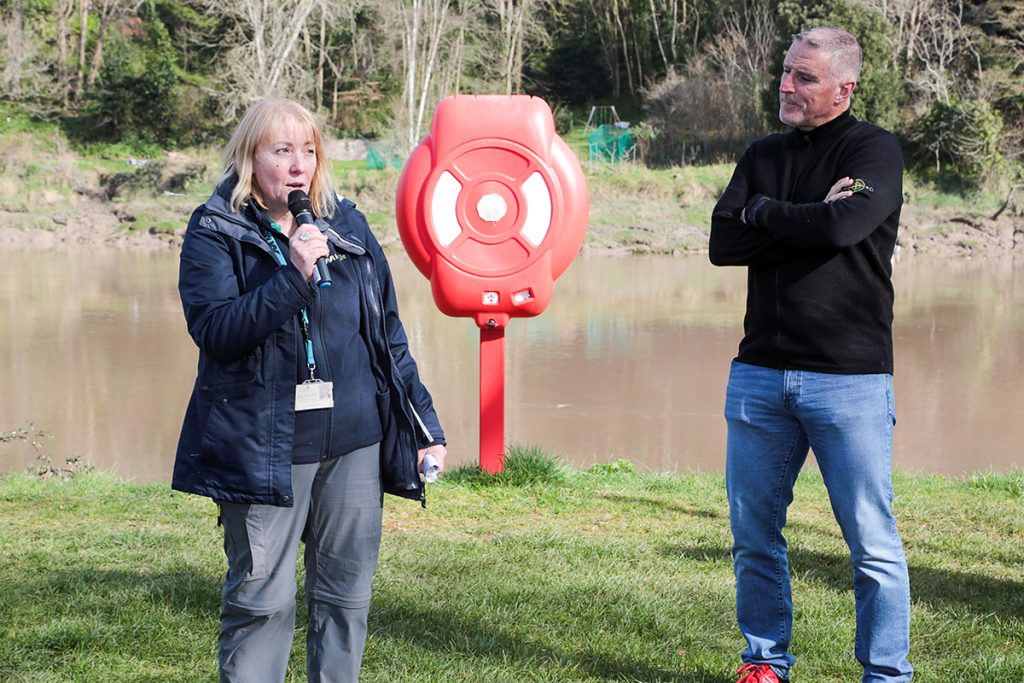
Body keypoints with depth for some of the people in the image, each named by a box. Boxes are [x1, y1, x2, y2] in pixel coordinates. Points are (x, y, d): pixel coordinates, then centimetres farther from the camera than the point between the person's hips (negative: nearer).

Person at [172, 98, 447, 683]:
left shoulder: (348, 226, 11)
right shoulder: (215, 234, -1)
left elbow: (389, 333, 15)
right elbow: (215, 331, -15)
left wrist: (424, 426, 13)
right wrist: (292, 277, -24)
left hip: (355, 444, 4)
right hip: (264, 447, -4)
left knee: (348, 595, 8)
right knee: (262, 599, -2)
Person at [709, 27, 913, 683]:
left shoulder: (874, 149, -1)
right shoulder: (764, 155, 14)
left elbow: (843, 225, -20)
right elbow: (723, 244, 1)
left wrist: (764, 212, -3)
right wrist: (809, 219, -10)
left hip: (850, 377, -5)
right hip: (759, 371, 5)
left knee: (872, 541, -2)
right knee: (755, 534, 9)